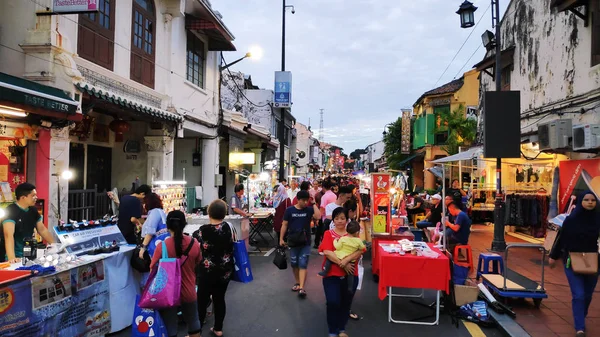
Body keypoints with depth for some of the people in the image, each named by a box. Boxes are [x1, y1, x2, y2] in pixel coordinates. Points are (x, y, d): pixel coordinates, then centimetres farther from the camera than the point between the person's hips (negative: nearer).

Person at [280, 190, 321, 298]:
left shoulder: (309, 209, -2)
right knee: (294, 264, 12)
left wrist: (314, 204, -15)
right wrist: (281, 238, -1)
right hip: (293, 241, 1)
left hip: (305, 242, -1)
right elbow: (284, 225, 1)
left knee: (303, 265, -6)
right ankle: (298, 283, 32)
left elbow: (318, 216, -21)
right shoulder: (290, 210, -4)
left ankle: (301, 288, -8)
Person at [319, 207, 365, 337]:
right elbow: (327, 252, -13)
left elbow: (360, 251, -7)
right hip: (332, 274, -2)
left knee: (346, 303, 11)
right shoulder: (328, 234, 1)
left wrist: (346, 260, -23)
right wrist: (342, 264, -20)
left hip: (350, 275, 2)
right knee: (333, 302, -10)